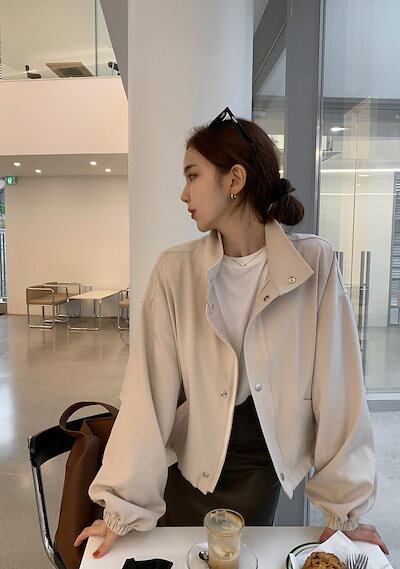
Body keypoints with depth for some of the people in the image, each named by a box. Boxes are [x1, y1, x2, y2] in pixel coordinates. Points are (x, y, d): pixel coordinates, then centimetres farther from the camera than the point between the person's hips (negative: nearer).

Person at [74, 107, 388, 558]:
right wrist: (124, 505, -11)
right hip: (188, 459, 1)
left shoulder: (314, 264, -14)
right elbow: (148, 390, -14)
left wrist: (344, 504, -4)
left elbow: (337, 388, -10)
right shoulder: (175, 271, -12)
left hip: (263, 460, 0)